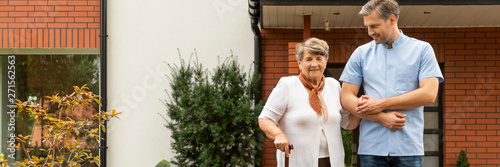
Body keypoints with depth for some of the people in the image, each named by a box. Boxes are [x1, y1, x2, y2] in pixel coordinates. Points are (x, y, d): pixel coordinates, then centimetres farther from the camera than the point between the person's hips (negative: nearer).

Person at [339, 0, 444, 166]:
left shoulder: (422, 50, 5)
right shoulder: (361, 53, 10)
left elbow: (429, 93, -6)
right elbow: (346, 98, 4)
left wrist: (382, 104, -7)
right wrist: (382, 117, -9)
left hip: (408, 147, -1)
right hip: (371, 147, 2)